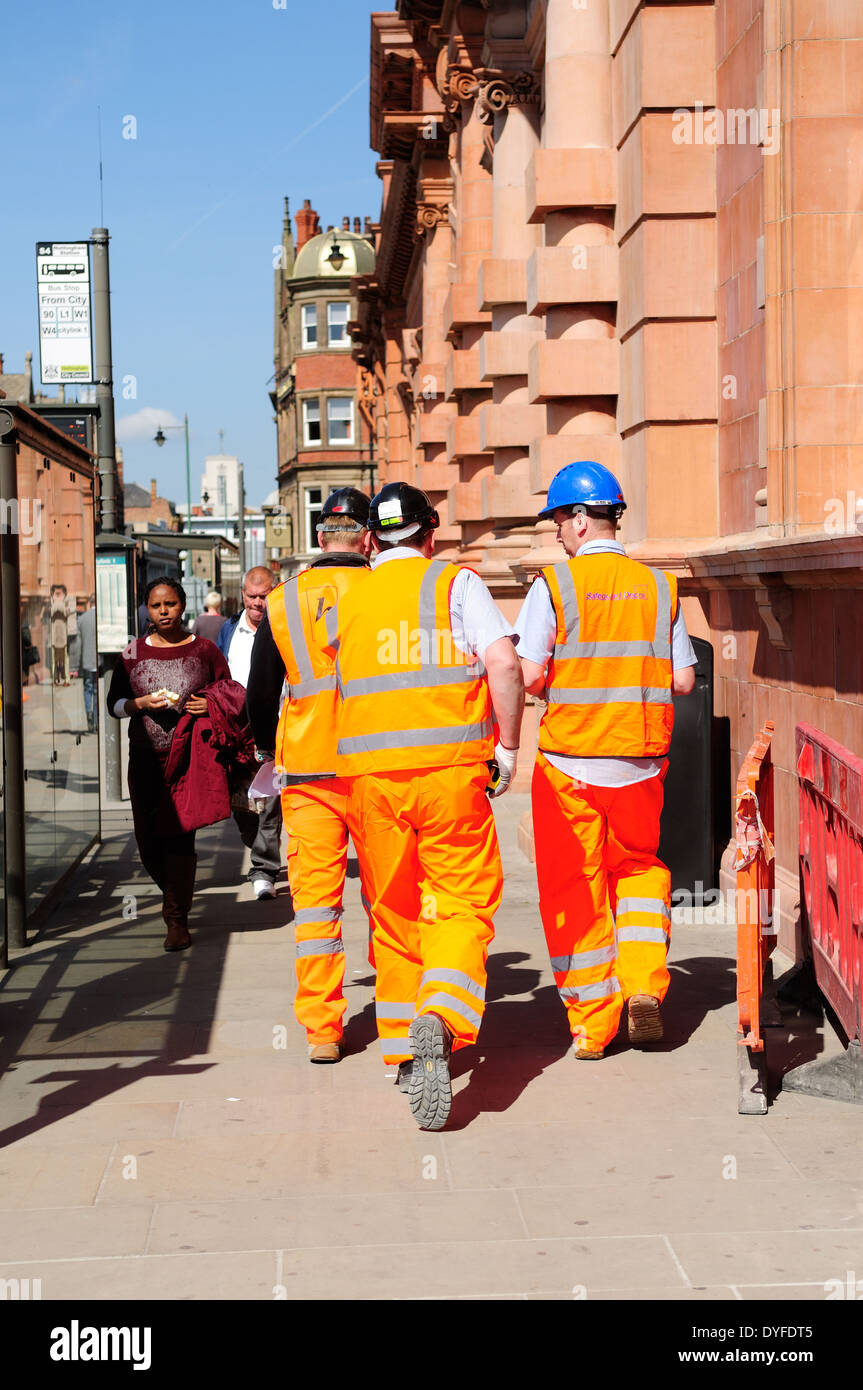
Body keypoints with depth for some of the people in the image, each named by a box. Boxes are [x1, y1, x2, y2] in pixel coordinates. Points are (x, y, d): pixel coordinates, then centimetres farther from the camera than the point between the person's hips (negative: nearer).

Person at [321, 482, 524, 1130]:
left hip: (369, 772, 3)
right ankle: (441, 1019, -23)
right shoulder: (457, 584, 4)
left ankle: (402, 1051, 20)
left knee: (394, 911, 15)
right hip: (449, 766, -3)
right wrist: (508, 743, 0)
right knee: (463, 904, 2)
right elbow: (504, 663, -10)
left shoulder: (343, 600, 13)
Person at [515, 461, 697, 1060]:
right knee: (637, 868, 22)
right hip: (641, 759, 3)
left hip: (569, 760, -3)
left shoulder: (554, 585, -8)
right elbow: (683, 680, 1)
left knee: (574, 887, 8)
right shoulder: (658, 586, 2)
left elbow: (527, 675, -14)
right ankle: (643, 982, 3)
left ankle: (592, 1026, 13)